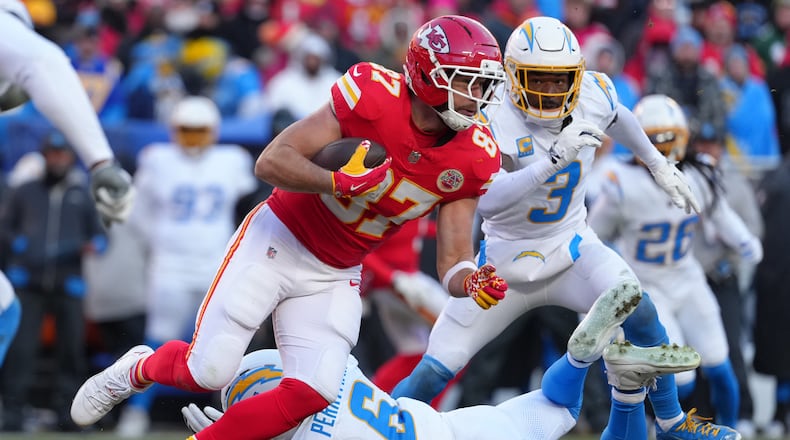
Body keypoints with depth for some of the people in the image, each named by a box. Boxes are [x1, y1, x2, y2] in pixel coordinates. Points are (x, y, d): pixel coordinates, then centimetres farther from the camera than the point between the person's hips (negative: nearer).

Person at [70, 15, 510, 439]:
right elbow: (271, 162, -23)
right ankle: (140, 370, 28)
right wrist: (342, 183, -38)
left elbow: (453, 265, -7)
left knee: (312, 394, -14)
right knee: (209, 371, -7)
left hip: (335, 277, 4)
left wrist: (474, 284, -30)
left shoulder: (473, 160, -11)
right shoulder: (374, 95, -23)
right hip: (279, 242, -4)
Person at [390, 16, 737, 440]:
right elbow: (483, 202, -43)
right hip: (507, 260, -3)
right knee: (434, 372, -7)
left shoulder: (593, 95, -12)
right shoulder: (495, 122, -27)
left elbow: (618, 118, 15)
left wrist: (659, 166, 23)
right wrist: (554, 159, -49)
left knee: (639, 312, -21)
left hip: (569, 246, 3)